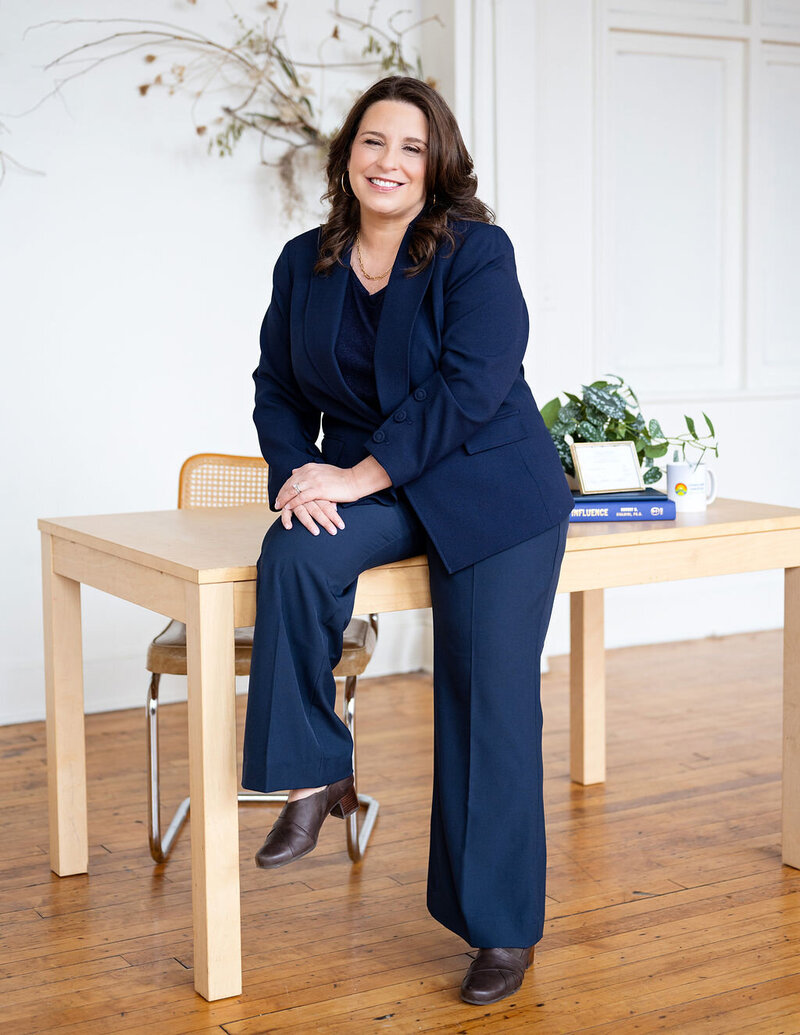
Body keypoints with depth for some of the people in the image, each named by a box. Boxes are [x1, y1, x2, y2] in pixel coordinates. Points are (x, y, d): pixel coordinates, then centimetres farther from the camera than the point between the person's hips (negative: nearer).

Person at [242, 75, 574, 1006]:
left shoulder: (476, 253, -10)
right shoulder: (305, 263, 6)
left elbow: (471, 386, -20)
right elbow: (278, 387, 10)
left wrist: (360, 475, -23)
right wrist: (297, 472, -11)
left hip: (490, 492, -4)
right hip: (370, 492, 4)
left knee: (490, 703, -5)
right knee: (293, 552, -30)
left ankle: (503, 927, 7)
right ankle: (315, 779, -15)